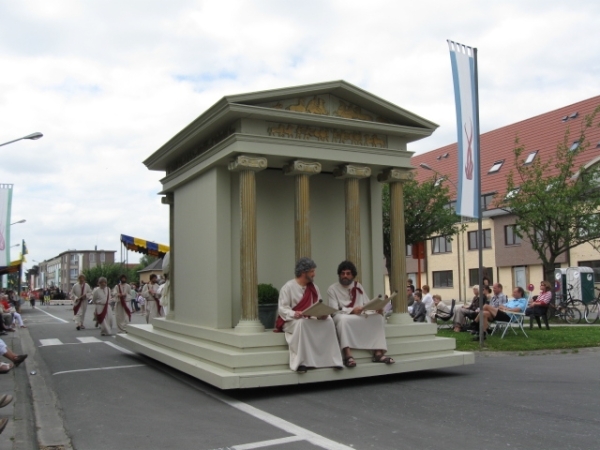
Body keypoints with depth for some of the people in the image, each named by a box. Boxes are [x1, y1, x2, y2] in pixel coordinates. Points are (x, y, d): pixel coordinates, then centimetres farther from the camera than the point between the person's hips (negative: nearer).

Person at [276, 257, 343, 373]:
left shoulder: (314, 288, 12)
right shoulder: (288, 287, -6)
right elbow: (282, 309, -12)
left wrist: (323, 314, -15)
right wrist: (294, 314, -32)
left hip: (311, 320, 5)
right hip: (292, 320, -5)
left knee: (329, 321, -22)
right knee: (302, 324, -39)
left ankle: (330, 359, -19)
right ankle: (301, 362, -35)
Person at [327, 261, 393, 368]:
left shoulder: (358, 287, 15)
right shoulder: (332, 289, 0)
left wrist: (376, 309, -14)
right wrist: (352, 310, -27)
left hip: (360, 318, 5)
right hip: (342, 318, -5)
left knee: (377, 317, -20)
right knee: (343, 319, -39)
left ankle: (378, 353, -26)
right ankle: (348, 355, -45)